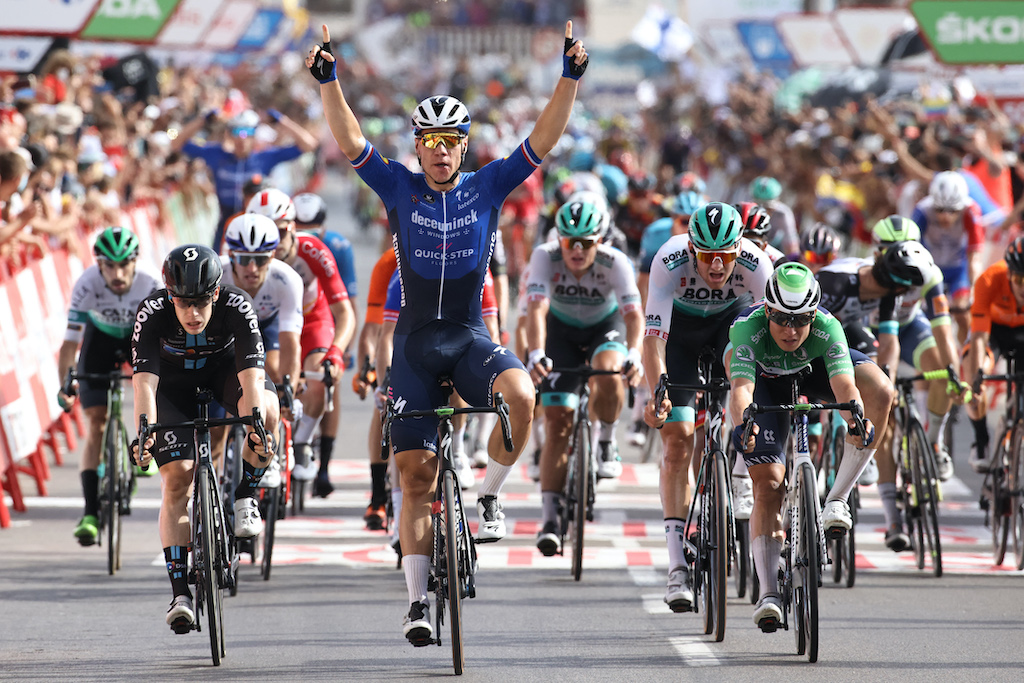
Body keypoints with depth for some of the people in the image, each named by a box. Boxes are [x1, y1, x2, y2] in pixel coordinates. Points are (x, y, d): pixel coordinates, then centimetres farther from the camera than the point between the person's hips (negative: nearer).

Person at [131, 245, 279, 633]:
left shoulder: (237, 307, -34)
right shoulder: (152, 313, -33)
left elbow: (251, 375, -43)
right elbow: (144, 380, -41)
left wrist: (254, 423, -59)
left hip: (225, 369, 0)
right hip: (174, 381, 0)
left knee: (266, 410, -33)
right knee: (177, 476, -16)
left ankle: (245, 498, -8)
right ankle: (180, 592, -12)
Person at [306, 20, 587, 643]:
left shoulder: (487, 188, 1)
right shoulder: (399, 188, 1)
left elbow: (543, 141, -7)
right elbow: (351, 142, -10)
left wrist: (571, 77, -18)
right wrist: (329, 81, -23)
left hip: (471, 337, 0)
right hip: (416, 342, 0)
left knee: (521, 396, -34)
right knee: (417, 477, -3)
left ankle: (488, 497, -11)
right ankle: (418, 600, 3)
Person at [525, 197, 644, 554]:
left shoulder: (614, 262, -29)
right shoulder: (545, 257, -28)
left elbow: (633, 313, -38)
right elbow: (536, 308, -39)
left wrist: (633, 354, -57)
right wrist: (536, 354, -56)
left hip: (606, 327, -1)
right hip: (562, 330, 1)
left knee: (607, 374, -35)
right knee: (557, 422, -10)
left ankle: (606, 442, -7)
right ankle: (550, 517, -7)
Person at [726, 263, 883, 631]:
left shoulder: (827, 329, -37)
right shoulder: (748, 328, -39)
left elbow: (845, 387, -48)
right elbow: (741, 387, -51)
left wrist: (856, 421, -69)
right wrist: (741, 426, -71)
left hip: (814, 368, 1)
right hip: (764, 377, -1)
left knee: (881, 395, -28)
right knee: (768, 483, -14)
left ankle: (838, 498, -16)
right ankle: (768, 593, -11)